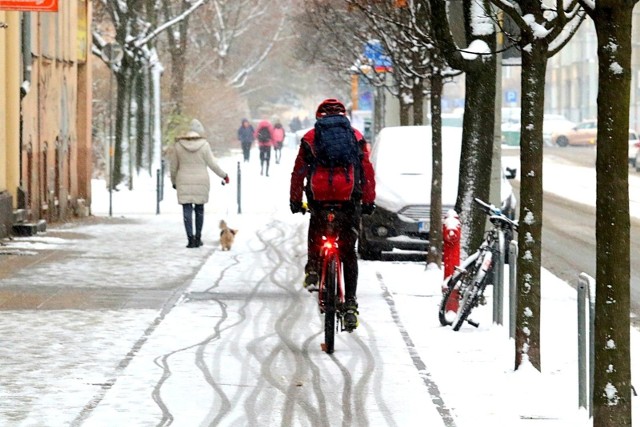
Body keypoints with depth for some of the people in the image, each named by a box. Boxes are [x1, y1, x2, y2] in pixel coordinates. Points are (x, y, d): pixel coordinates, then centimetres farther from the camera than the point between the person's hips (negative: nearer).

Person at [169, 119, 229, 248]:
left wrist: (174, 181, 18)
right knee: (199, 209, 12)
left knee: (187, 210, 1)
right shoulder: (204, 145, -8)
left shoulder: (178, 145, -3)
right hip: (201, 182, 0)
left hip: (184, 183, 0)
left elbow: (174, 166, 3)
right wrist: (224, 175, 9)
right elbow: (212, 164, -5)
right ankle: (198, 238, 15)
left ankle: (190, 238, -8)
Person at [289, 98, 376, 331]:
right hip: (349, 198, 0)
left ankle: (313, 268, 15)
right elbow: (368, 171, 13)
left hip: (318, 196, 0)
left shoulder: (310, 137, 15)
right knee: (348, 252, 7)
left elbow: (298, 172, 15)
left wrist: (295, 200, 24)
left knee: (316, 226, 33)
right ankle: (350, 303, -2)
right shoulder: (356, 137, 16)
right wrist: (369, 201, 20)